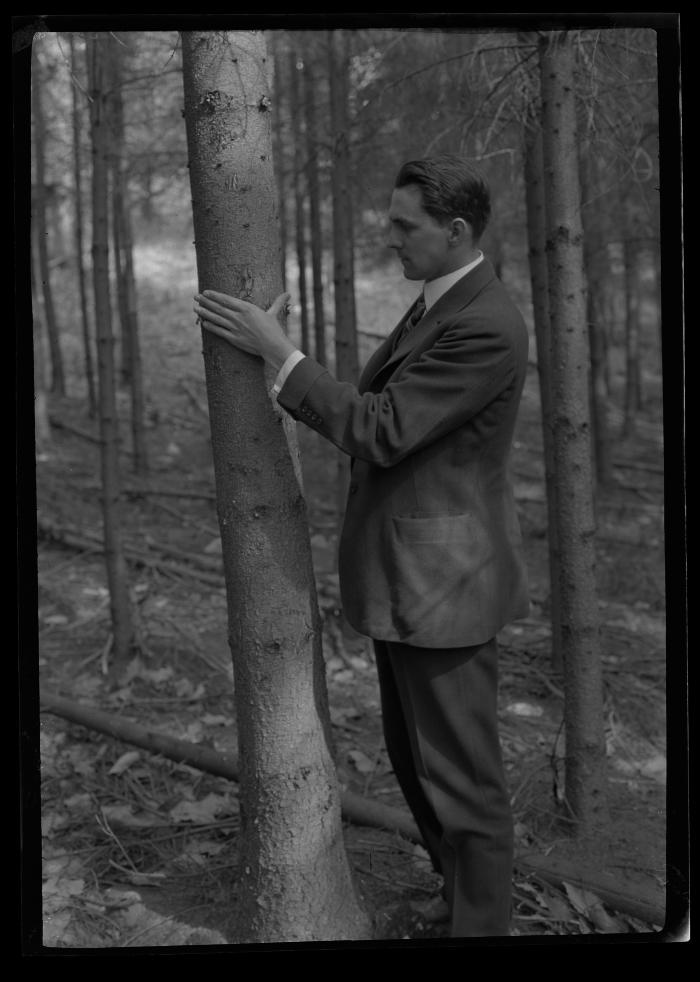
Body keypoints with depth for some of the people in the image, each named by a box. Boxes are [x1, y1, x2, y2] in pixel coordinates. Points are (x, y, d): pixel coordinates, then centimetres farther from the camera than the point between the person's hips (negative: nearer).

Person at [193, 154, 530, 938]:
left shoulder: (484, 328, -21)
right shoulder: (439, 304, 12)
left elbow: (380, 432, -23)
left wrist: (277, 350, -19)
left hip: (442, 580, -10)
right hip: (408, 575, 10)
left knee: (460, 779, 4)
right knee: (415, 760, 22)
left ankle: (483, 924, 23)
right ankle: (465, 899, 40)